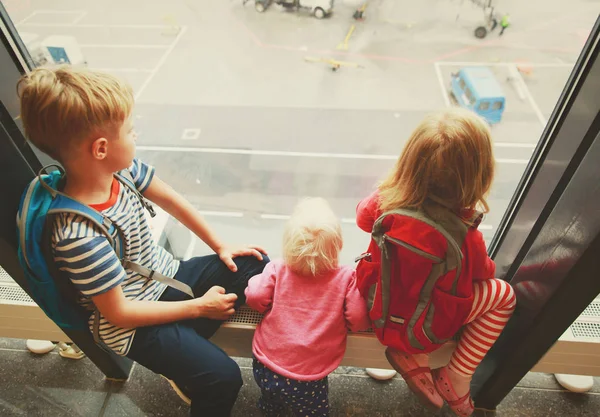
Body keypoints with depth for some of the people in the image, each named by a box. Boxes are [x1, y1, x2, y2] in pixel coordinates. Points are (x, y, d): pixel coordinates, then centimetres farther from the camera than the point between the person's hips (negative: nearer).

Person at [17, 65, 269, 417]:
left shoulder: (122, 168, -12)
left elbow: (171, 201, 3)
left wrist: (220, 247, 5)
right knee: (223, 379, -21)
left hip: (168, 276, 8)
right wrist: (199, 306, -14)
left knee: (259, 268, 3)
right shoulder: (79, 235, -30)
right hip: (136, 325, -7)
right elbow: (118, 313, -21)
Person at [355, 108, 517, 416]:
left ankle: (411, 358, 19)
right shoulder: (466, 236, -30)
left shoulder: (386, 200, -23)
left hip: (379, 304, 4)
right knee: (503, 294, 13)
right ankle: (455, 380, 19)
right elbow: (482, 272, -7)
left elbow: (363, 216, 2)